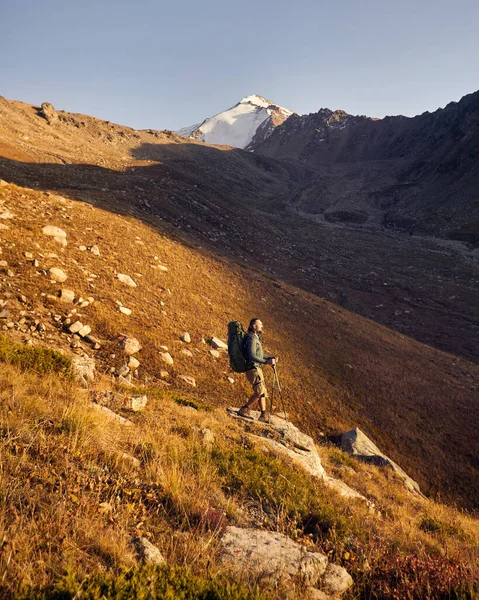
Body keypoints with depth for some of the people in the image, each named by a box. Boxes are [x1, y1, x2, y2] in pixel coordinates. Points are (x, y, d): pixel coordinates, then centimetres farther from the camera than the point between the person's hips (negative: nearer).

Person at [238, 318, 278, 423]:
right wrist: (266, 362, -33)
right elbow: (252, 356, -26)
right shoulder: (251, 339, -16)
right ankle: (244, 410, -3)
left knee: (263, 392, 10)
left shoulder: (256, 338, 17)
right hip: (253, 369, -10)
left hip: (257, 369, 10)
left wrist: (270, 358, 5)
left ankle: (264, 415, 15)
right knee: (260, 391, -13)